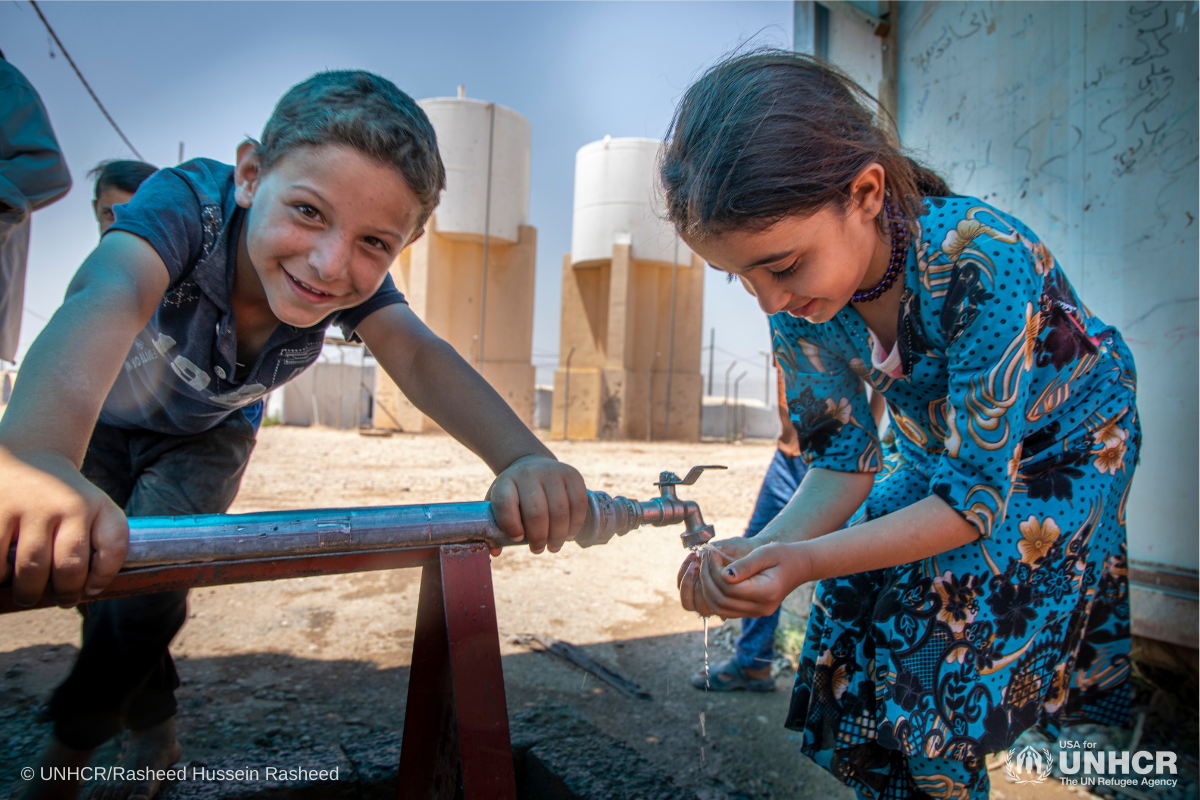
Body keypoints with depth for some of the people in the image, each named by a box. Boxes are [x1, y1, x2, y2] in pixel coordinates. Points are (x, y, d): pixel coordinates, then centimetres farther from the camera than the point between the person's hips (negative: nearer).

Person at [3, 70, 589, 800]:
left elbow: (419, 356, -43)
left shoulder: (354, 282, -29)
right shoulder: (186, 202, -39)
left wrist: (522, 457, -62)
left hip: (205, 438, 1)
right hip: (98, 419, 0)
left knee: (146, 585, -14)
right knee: (90, 567, 5)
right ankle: (154, 733, 33)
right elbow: (112, 295, -57)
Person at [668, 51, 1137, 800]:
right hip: (942, 451, 5)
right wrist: (760, 550, -30)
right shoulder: (797, 300, -21)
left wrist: (805, 561, -44)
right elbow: (843, 458, -12)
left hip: (1068, 444, -4)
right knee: (855, 632, -3)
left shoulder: (986, 260, -38)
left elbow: (977, 497, -32)